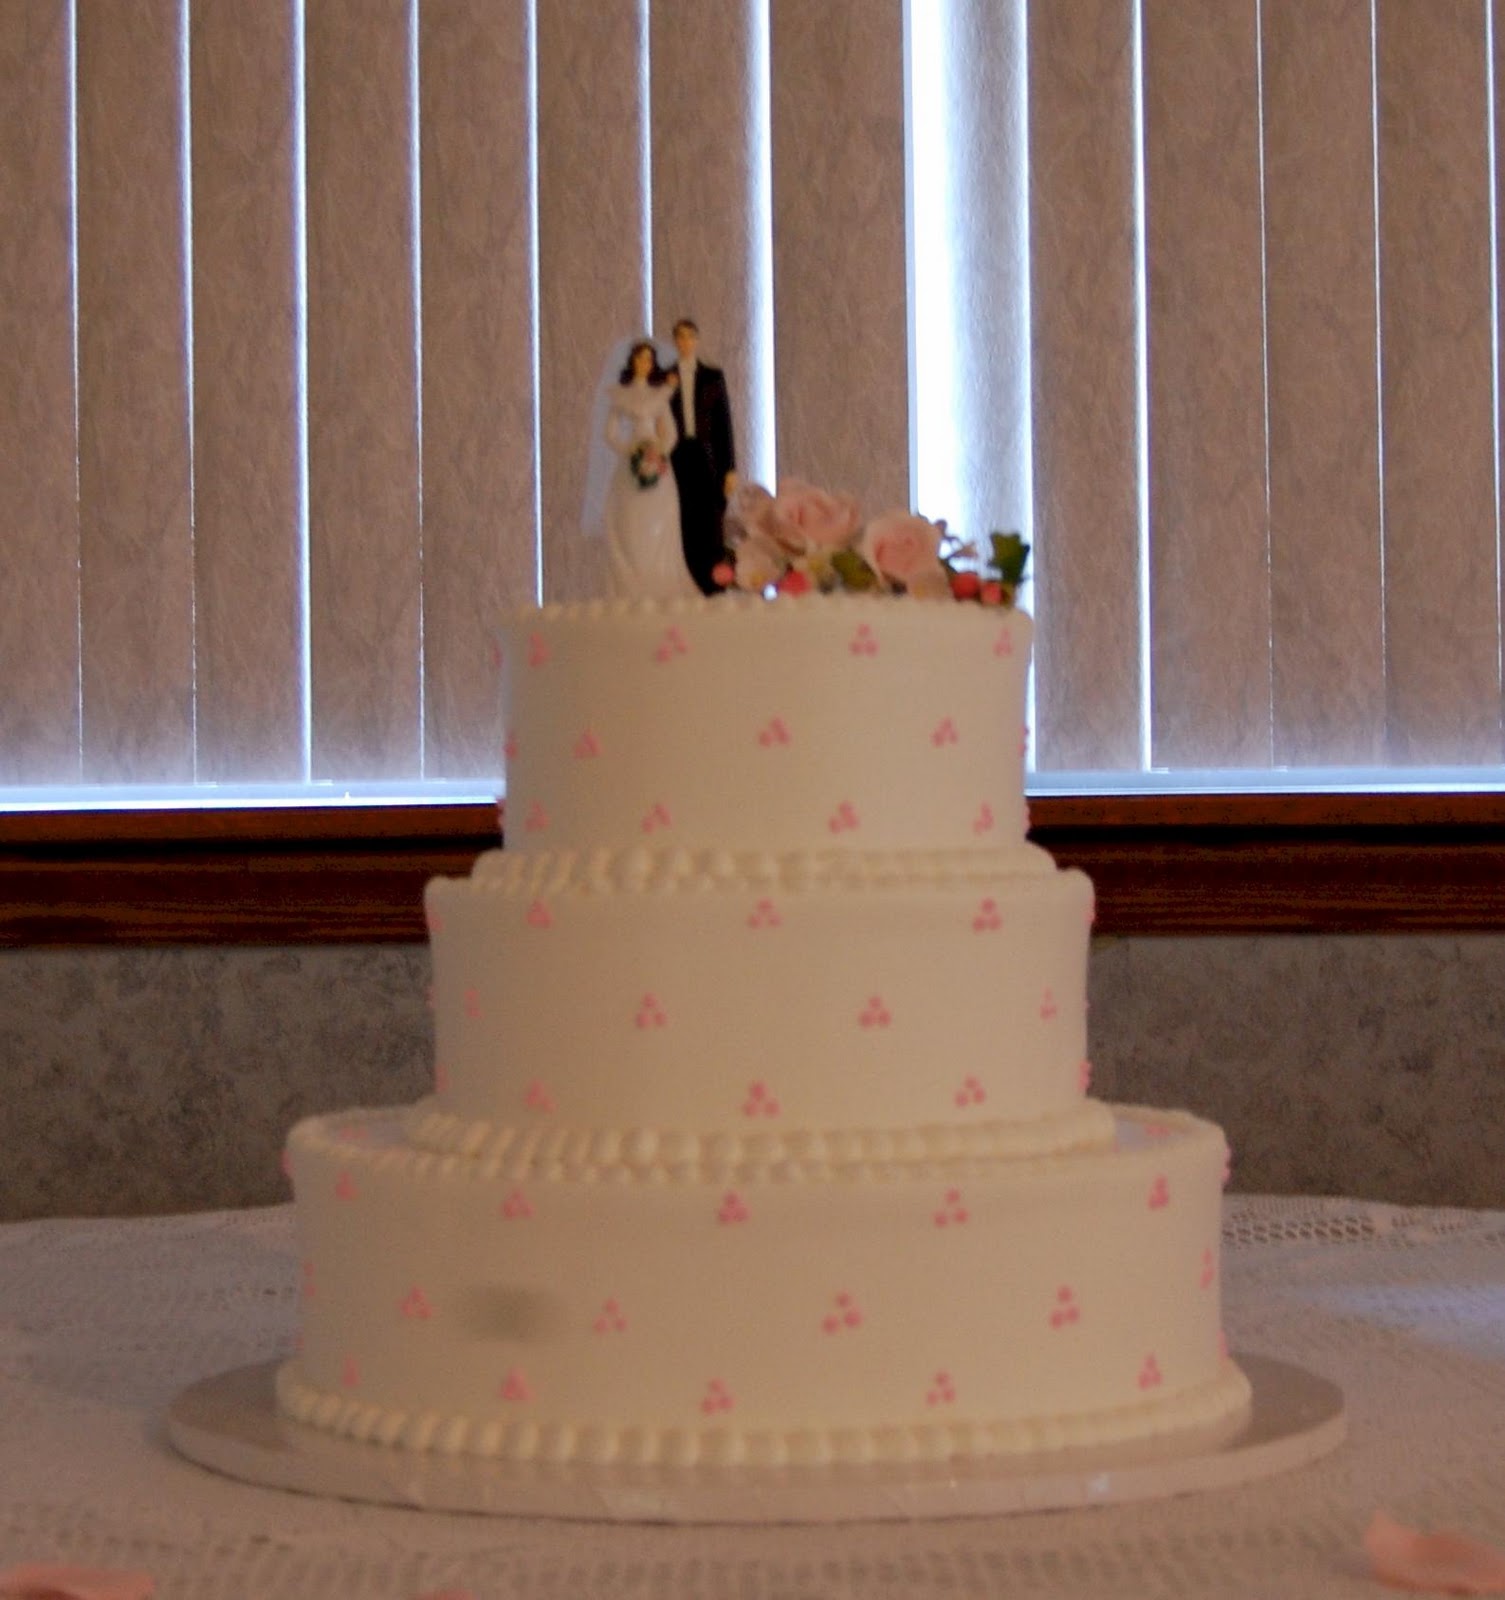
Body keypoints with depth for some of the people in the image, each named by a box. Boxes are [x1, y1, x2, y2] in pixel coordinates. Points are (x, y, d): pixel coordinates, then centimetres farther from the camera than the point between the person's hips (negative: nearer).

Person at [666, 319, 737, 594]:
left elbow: (724, 421, 7)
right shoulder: (664, 378, 11)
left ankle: (716, 590, -6)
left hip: (708, 460, 0)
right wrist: (667, 392, -8)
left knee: (712, 527, -7)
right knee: (686, 530, -3)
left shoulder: (713, 376, 10)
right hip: (677, 459, 0)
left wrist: (731, 468, 1)